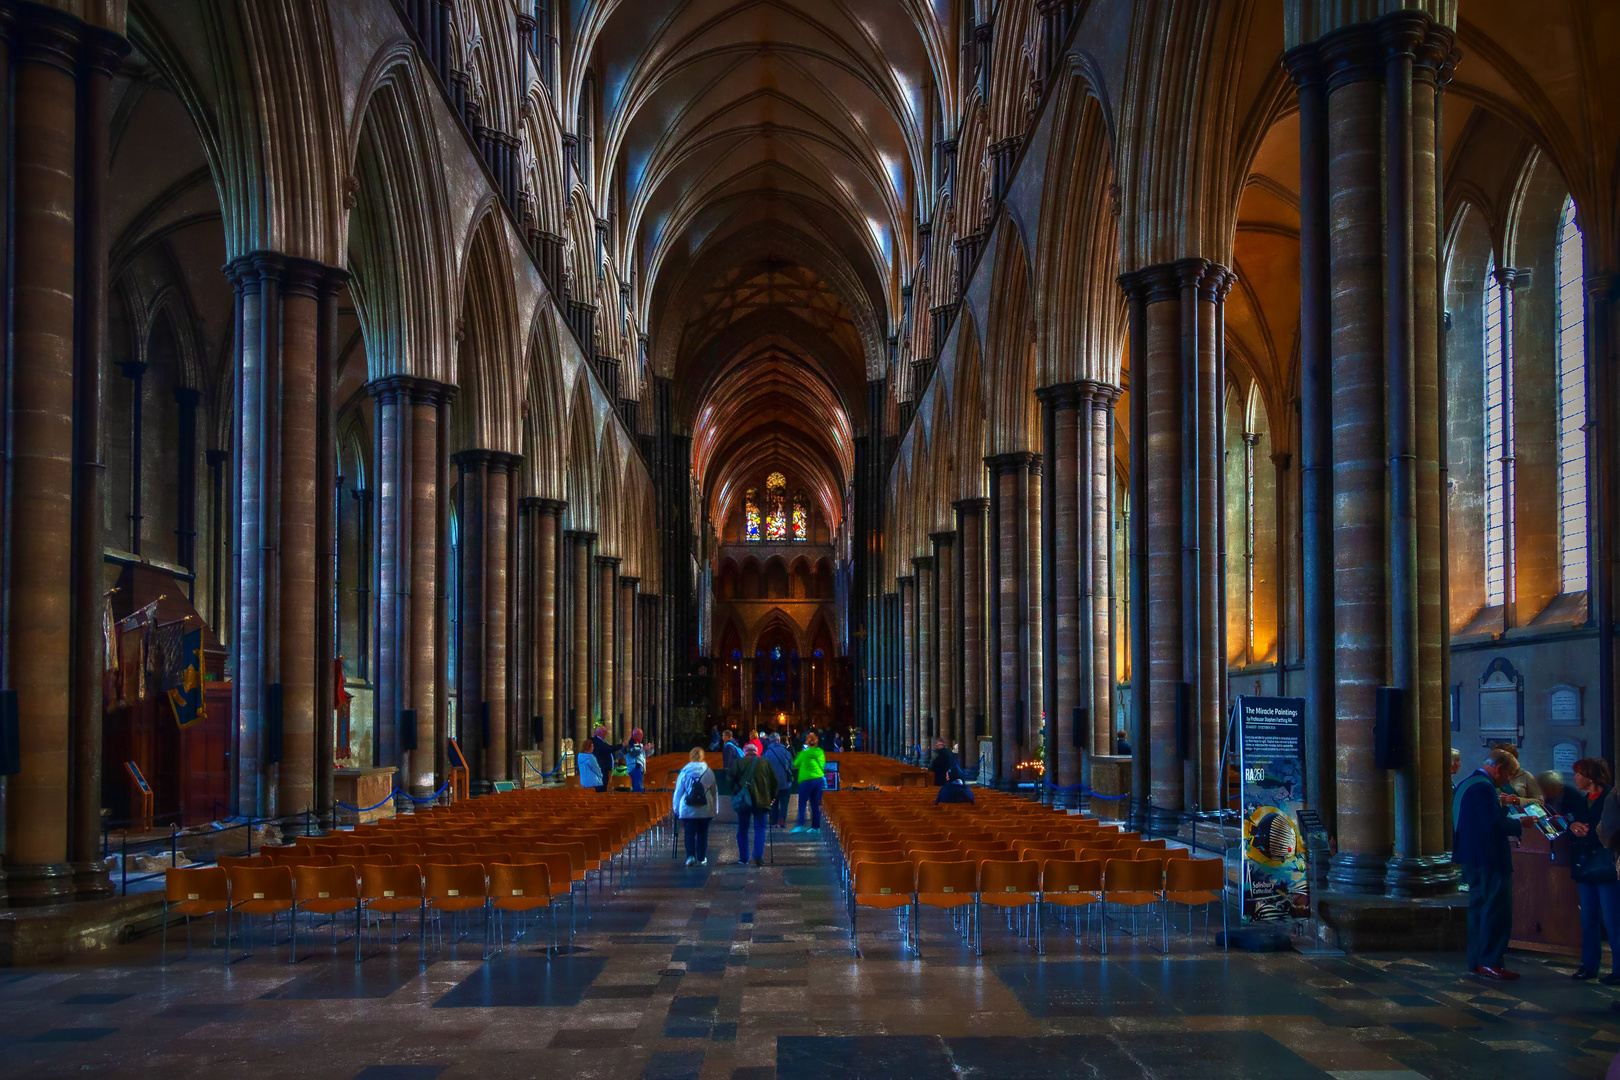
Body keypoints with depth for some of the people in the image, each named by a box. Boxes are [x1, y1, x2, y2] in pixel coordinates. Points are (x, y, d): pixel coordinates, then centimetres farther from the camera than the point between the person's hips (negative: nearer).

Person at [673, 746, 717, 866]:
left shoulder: (684, 772, -2)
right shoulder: (709, 772, 0)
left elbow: (678, 792, 3)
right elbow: (714, 792, 7)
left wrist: (676, 809, 12)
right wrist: (715, 809, 17)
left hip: (687, 810, -1)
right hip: (705, 810, 1)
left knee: (689, 833, 6)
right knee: (702, 834, 10)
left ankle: (690, 856, -9)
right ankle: (701, 859, 12)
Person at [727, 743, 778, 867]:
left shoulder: (738, 763, 0)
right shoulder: (765, 763, 5)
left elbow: (730, 780, -5)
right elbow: (774, 781, 6)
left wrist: (735, 793, 6)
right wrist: (772, 796, 14)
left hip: (744, 800, 0)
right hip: (761, 800, 0)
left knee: (742, 829, 12)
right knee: (760, 828, 4)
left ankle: (743, 858, 14)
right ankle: (758, 856, -13)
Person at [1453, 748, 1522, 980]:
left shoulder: (1466, 783, 14)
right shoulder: (1483, 787, -19)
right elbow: (1494, 825, -25)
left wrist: (1500, 803, 13)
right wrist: (1519, 824, -11)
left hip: (1472, 859, 11)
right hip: (1489, 859, -11)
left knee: (1479, 907, 15)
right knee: (1497, 910, -5)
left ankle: (1476, 961, 20)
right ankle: (1489, 963, -4)